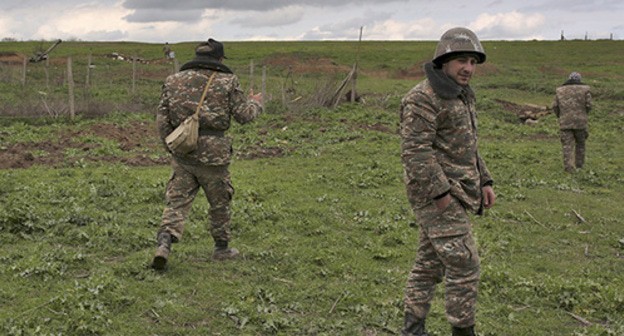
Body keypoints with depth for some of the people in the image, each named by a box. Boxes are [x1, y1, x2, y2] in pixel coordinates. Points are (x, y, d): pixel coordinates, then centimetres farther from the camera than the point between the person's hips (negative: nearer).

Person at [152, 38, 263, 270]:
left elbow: (162, 119, 5)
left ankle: (165, 242, -13)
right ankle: (222, 248, 28)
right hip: (213, 151, -2)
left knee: (176, 201, 7)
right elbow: (243, 116, -1)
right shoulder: (227, 81, -3)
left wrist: (170, 145, 18)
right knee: (220, 202, 15)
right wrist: (255, 103, 20)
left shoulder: (174, 80, 7)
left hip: (182, 151, 3)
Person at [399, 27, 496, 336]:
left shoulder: (460, 97, 13)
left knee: (431, 262, 12)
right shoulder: (423, 98, -17)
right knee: (463, 264, -6)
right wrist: (442, 193, -23)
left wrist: (484, 181, 14)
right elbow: (415, 151, -23)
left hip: (450, 194, 9)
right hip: (436, 195, -9)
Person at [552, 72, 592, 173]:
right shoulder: (584, 89, 3)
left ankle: (569, 167, -10)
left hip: (565, 122, 0)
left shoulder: (560, 90, 7)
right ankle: (579, 164, 25)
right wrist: (583, 114, 15)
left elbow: (555, 107, 4)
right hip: (580, 122, 0)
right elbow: (588, 105, -4)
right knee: (580, 143, 18)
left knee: (567, 145, 1)